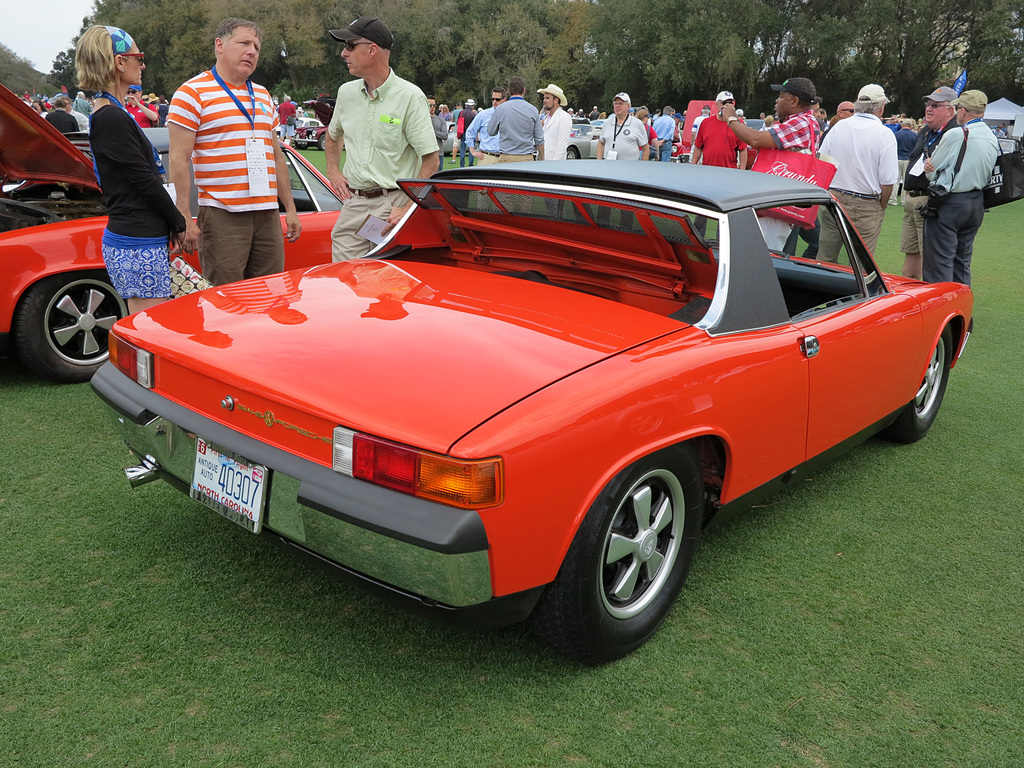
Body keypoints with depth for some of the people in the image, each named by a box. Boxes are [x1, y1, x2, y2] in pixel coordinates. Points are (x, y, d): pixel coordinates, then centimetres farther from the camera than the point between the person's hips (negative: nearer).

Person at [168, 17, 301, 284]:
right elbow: (179, 160, -8)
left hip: (268, 214, 6)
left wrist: (290, 208, 17)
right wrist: (185, 219, -16)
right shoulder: (192, 94, -2)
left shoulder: (263, 95, 20)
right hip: (222, 217, -6)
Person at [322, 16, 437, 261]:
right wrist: (333, 170, 16)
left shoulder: (410, 97, -8)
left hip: (392, 205, -5)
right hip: (353, 203, 5)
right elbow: (333, 135, 32)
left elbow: (431, 160, -11)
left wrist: (409, 208, -18)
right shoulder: (346, 92, 11)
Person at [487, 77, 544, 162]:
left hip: (506, 158, -1)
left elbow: (491, 132, 12)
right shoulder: (533, 110, 3)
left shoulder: (500, 109, -2)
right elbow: (539, 139, 5)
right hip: (527, 158, 1)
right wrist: (541, 159, 17)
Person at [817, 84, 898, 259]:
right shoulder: (885, 135, -7)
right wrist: (881, 208, 6)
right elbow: (887, 182, -10)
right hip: (866, 208, -3)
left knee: (825, 259, 10)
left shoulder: (838, 126, 3)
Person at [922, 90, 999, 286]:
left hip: (949, 203, -8)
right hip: (977, 203, 8)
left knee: (939, 262, -4)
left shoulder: (955, 135, -15)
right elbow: (988, 176, 14)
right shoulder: (993, 139, 8)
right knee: (963, 261, 16)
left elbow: (932, 169, -9)